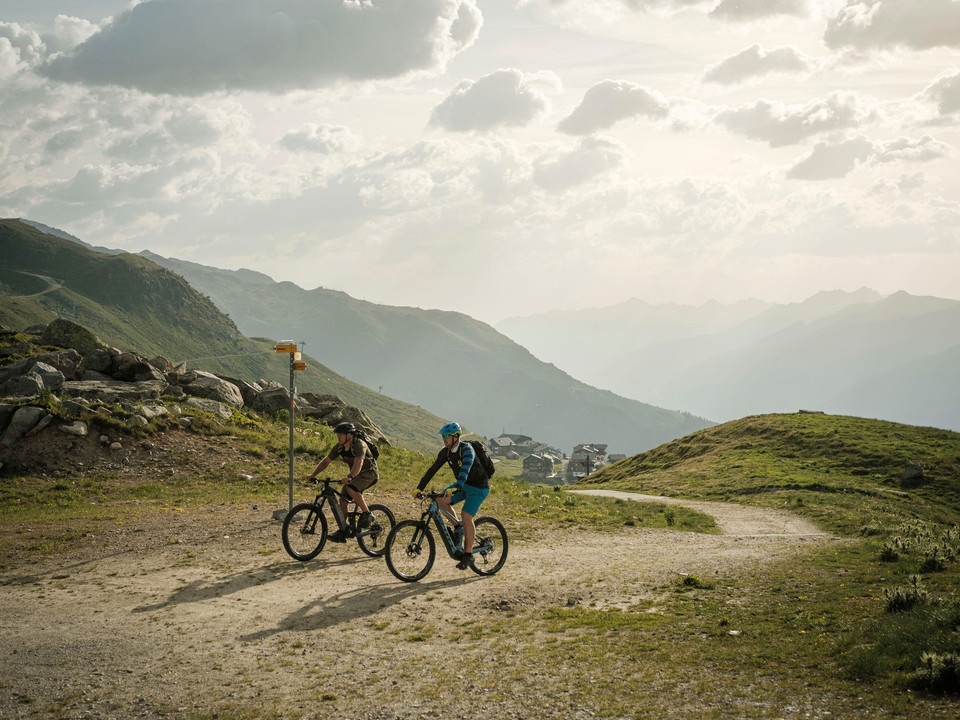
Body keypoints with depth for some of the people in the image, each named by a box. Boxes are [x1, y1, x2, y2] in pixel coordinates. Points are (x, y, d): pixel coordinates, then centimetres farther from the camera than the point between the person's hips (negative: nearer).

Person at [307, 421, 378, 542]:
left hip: (369, 472, -7)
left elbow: (358, 463, -43)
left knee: (351, 488, -33)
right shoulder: (339, 447, -6)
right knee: (342, 500, -6)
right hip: (353, 475, 7)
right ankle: (341, 533, -1)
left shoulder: (359, 445, -28)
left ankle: (367, 514, -19)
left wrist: (349, 477, -59)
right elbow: (326, 461, -2)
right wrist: (313, 474, -14)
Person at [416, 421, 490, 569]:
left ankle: (468, 554, -10)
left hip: (479, 487, -7)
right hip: (463, 485, 7)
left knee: (466, 516, -21)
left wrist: (456, 487, -58)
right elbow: (433, 469, -2)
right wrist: (419, 488, -8)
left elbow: (465, 469, -43)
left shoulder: (467, 449, -26)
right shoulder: (446, 452, -5)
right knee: (440, 499, -11)